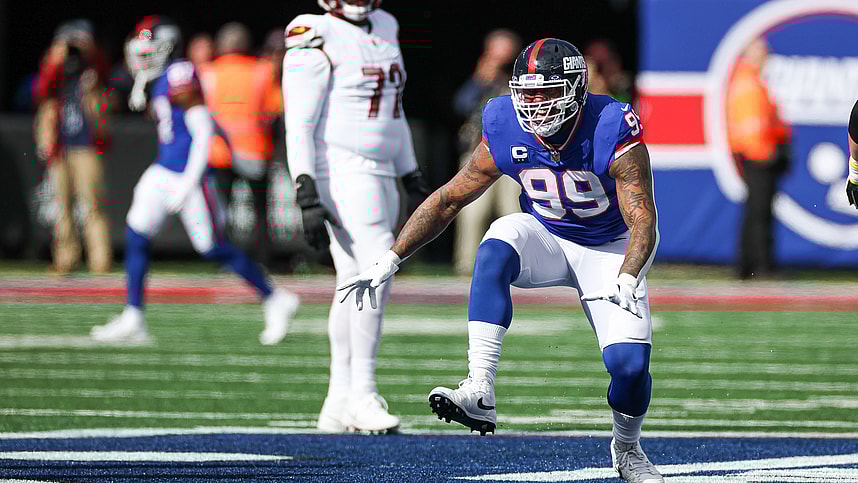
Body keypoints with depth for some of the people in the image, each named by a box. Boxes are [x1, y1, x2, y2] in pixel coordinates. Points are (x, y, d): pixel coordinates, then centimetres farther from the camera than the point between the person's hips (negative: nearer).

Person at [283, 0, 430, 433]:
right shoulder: (317, 39, -11)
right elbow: (299, 125, -14)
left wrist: (412, 179, 22)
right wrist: (308, 198, -21)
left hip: (379, 177, 8)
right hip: (342, 178, -8)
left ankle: (339, 404, 11)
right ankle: (363, 395, -14)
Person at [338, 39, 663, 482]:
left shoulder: (612, 131, -28)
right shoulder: (506, 133, -18)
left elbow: (643, 221, -31)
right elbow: (448, 200, -7)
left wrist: (627, 280, -49)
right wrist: (389, 261, -11)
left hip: (608, 250, -2)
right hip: (544, 237, 2)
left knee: (629, 363, -18)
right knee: (495, 251, -34)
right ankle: (480, 393, -42)